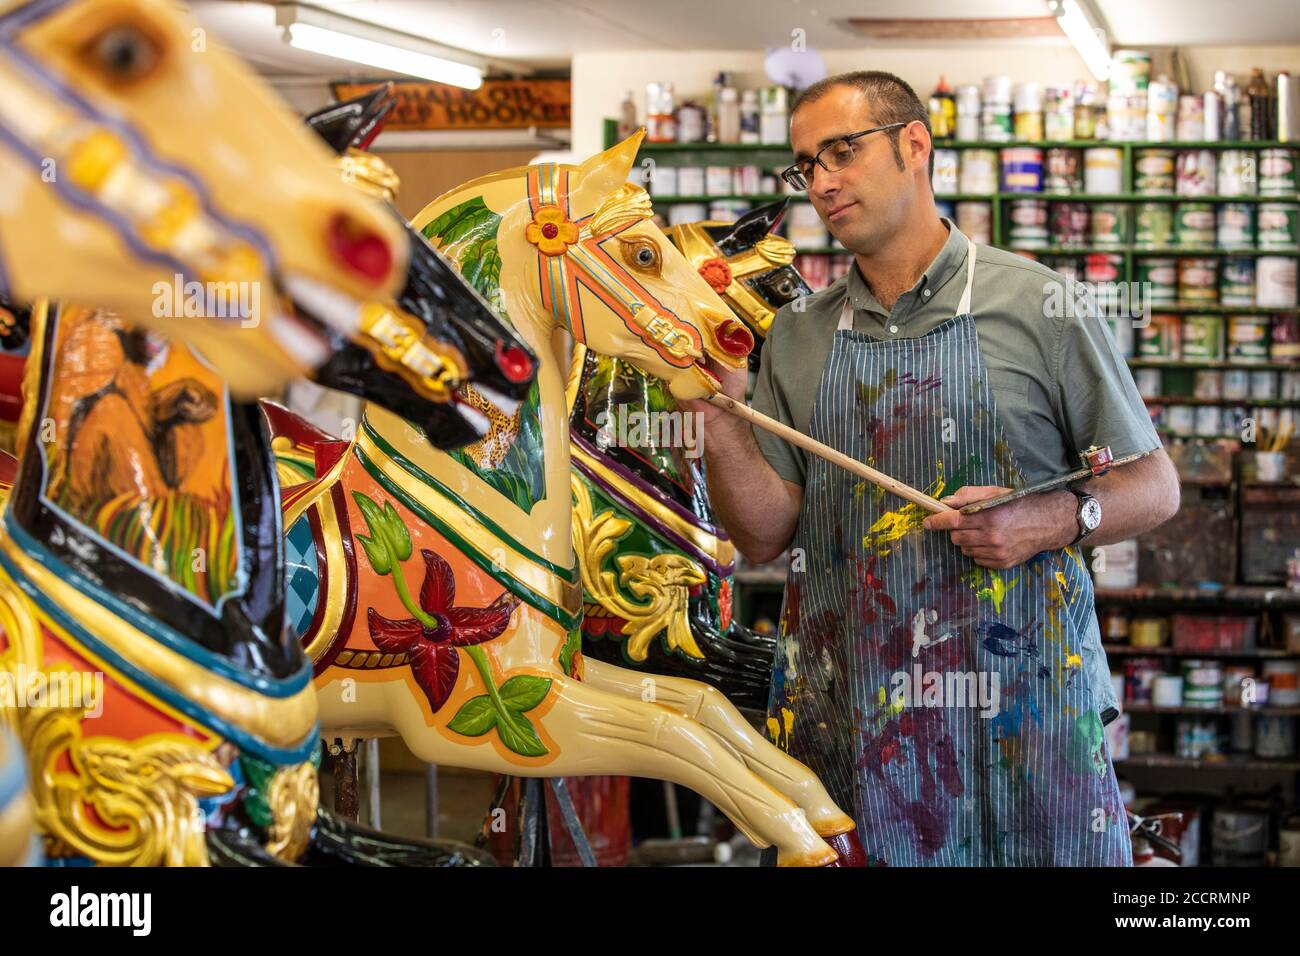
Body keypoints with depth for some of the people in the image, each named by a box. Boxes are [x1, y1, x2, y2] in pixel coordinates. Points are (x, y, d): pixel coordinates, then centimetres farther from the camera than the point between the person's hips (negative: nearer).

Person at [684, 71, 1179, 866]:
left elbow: (1155, 486, 2)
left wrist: (1058, 519, -17)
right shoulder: (797, 337, 9)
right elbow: (764, 534, 6)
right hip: (845, 711, 3)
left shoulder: (1044, 306, -2)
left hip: (1020, 703, -3)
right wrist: (722, 418, -10)